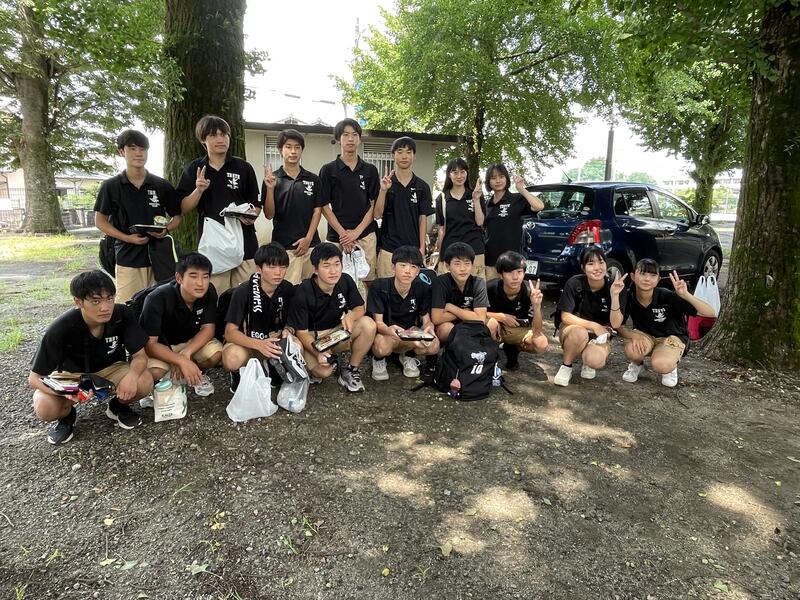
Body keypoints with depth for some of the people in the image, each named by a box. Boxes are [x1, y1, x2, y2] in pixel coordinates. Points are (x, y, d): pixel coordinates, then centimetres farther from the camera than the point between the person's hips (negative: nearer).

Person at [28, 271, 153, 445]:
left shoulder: (123, 315, -24)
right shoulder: (60, 329, -28)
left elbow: (140, 355, -17)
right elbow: (35, 377, -21)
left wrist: (132, 375, -41)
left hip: (110, 369, 1)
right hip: (71, 375, -1)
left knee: (145, 382, -28)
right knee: (45, 408, -30)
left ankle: (118, 405, 6)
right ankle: (67, 415, 7)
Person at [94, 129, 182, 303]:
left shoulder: (163, 186, 6)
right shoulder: (111, 186, 3)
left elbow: (177, 217, 13)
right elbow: (100, 221, 6)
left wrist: (165, 229, -10)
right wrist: (128, 238, -9)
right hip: (127, 258, -1)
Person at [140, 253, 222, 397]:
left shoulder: (209, 292, -19)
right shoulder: (158, 299, -29)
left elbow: (208, 328, -15)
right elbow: (149, 343, -29)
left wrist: (185, 353, -31)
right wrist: (182, 361, -42)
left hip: (192, 342, 3)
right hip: (160, 346, -3)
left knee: (216, 353, -27)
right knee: (154, 372, -33)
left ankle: (197, 374, 8)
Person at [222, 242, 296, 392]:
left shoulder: (288, 289, -9)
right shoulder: (243, 292, -20)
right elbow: (230, 332, -22)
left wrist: (287, 330, -21)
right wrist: (259, 345, -39)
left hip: (274, 339, 3)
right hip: (245, 341, -3)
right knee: (232, 359, -37)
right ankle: (240, 374, 0)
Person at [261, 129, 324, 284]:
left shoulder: (313, 179, 8)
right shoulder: (272, 179, 2)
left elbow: (317, 211, 6)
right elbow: (269, 215, -1)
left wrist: (308, 238, -6)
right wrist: (270, 189, -15)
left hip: (310, 244, 2)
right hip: (283, 246, -2)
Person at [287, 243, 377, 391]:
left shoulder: (346, 281, -11)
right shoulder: (303, 293, -23)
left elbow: (359, 308, 1)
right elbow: (301, 332, -18)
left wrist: (350, 316, -24)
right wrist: (318, 353, -35)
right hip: (312, 338, -4)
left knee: (368, 324, -23)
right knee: (322, 371, -31)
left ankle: (351, 370, -6)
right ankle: (331, 359, 8)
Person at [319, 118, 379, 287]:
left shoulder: (370, 170, 9)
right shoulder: (328, 170, 4)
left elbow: (375, 205, 5)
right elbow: (325, 206, 2)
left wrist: (356, 231, -6)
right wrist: (342, 233, -8)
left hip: (366, 235, 1)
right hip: (337, 236, -1)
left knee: (368, 281, 2)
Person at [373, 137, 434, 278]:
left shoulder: (422, 187, 5)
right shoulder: (384, 184, 3)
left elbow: (423, 219, 4)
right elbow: (377, 214, -5)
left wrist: (422, 249, -3)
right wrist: (383, 190, -19)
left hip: (413, 249, 1)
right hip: (388, 248, -1)